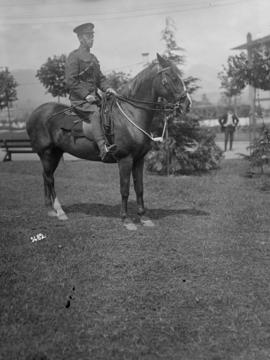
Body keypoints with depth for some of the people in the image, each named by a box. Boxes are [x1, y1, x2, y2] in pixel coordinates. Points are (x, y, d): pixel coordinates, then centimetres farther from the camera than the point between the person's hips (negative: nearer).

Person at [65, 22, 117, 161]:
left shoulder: (93, 57, 23)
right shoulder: (74, 56, -3)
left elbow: (100, 77, 24)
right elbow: (70, 81, -10)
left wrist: (107, 88, 2)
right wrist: (86, 95, -18)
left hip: (94, 96, 9)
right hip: (79, 99, -9)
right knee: (95, 113, -32)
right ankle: (103, 148, -46)